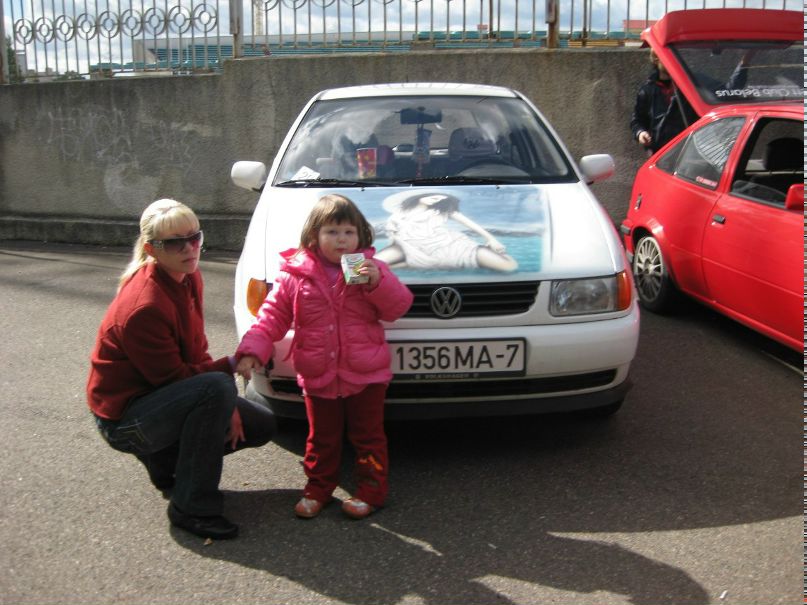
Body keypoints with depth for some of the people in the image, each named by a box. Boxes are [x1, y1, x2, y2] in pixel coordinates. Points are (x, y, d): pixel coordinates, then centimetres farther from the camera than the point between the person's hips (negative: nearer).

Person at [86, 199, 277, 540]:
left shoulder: (188, 277, -2)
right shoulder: (144, 307, -28)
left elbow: (196, 351, 3)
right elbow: (173, 377, -24)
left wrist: (224, 407, -7)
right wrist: (231, 365, -17)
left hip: (163, 397, 8)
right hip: (123, 418, -8)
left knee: (263, 426, 5)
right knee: (217, 387, -34)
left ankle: (167, 458, 16)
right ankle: (190, 507, -20)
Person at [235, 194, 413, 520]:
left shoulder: (371, 269, -2)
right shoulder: (295, 275, -3)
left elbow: (397, 307, -6)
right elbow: (272, 315, -2)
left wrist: (378, 281, -23)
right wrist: (251, 350, -13)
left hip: (366, 374, -1)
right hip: (318, 377, 1)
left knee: (368, 436, 11)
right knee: (321, 438, 16)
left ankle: (370, 490, 25)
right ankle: (318, 488, 32)